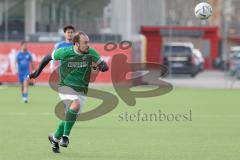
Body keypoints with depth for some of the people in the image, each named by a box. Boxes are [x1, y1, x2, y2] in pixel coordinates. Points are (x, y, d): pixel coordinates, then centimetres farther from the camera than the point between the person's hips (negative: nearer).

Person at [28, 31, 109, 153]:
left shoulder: (91, 53, -6)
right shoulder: (64, 52, -13)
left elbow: (104, 66, 4)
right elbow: (48, 57, 4)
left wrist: (101, 66, -21)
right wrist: (37, 72, 9)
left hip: (82, 91, 4)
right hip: (66, 87, -4)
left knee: (70, 117, 6)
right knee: (75, 105, -32)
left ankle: (55, 138, 31)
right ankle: (65, 135, -22)